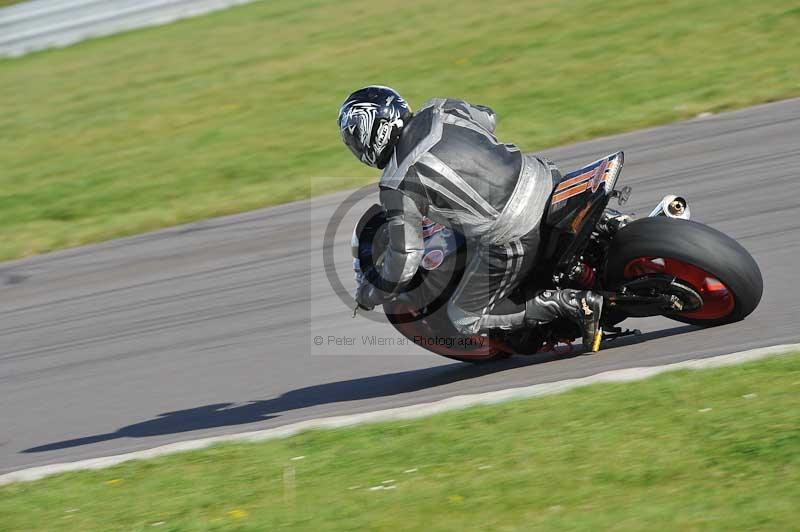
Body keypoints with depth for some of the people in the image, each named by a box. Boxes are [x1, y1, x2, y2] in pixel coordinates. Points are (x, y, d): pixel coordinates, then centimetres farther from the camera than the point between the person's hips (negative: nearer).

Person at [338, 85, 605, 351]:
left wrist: (369, 295, 8)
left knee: (465, 319, 11)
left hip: (512, 237, -7)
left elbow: (405, 258, -10)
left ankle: (571, 303, -5)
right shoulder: (440, 111, 6)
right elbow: (488, 117, 28)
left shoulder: (399, 184, -12)